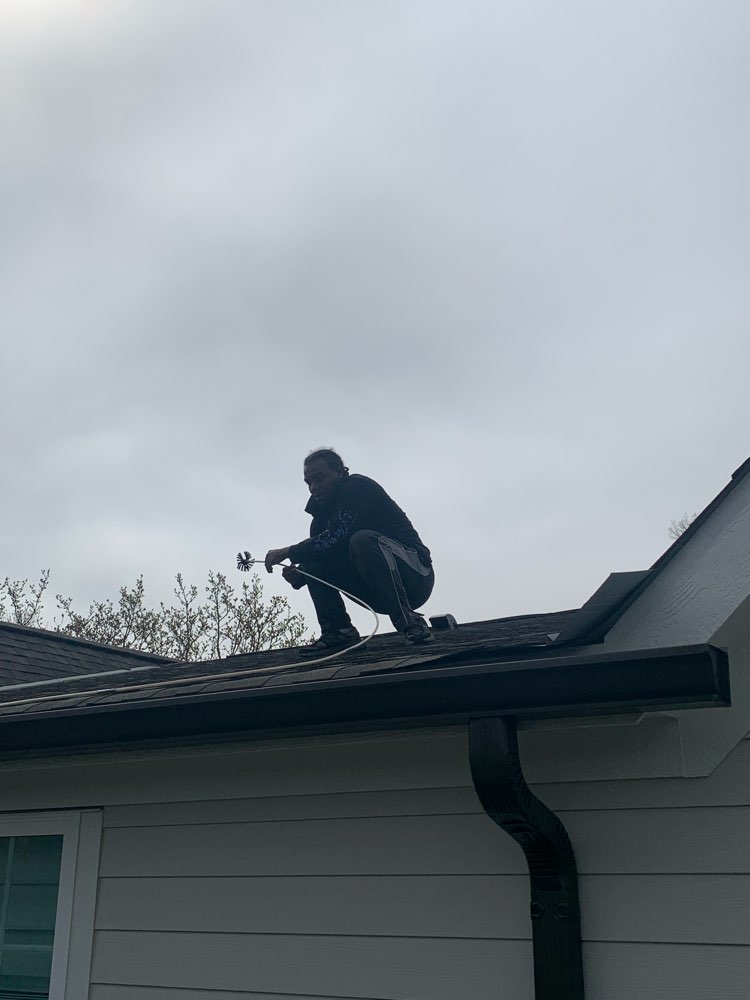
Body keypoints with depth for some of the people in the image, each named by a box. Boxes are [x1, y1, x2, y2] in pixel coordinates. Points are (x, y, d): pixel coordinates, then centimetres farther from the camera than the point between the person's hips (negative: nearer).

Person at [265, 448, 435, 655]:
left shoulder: (359, 487, -10)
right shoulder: (323, 512, 15)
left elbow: (337, 537, -23)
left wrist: (289, 552, -19)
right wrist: (298, 577, -12)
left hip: (416, 576, -8)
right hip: (377, 595, 8)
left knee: (363, 540, -34)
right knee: (312, 557, 0)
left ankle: (408, 622, -31)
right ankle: (339, 631, -9)